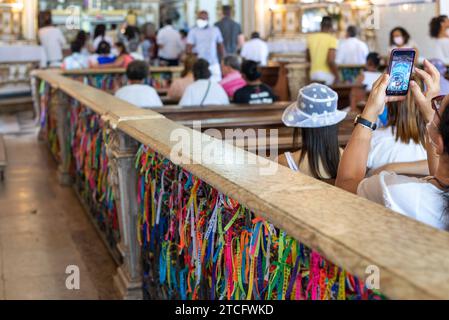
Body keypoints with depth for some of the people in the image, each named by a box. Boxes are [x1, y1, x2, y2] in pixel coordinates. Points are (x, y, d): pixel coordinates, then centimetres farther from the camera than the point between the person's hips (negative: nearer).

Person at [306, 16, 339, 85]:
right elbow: (330, 61, -20)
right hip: (327, 74, -5)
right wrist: (337, 75, -9)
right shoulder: (332, 39, -10)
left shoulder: (311, 38, 6)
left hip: (313, 74, 5)